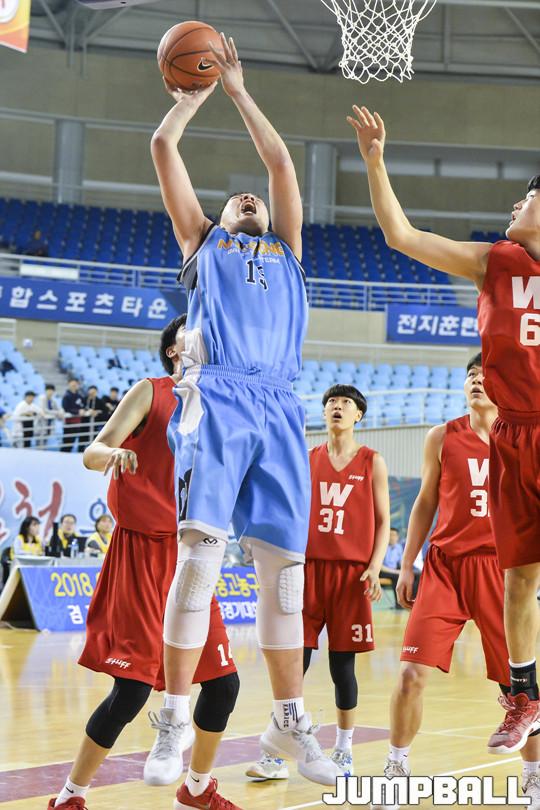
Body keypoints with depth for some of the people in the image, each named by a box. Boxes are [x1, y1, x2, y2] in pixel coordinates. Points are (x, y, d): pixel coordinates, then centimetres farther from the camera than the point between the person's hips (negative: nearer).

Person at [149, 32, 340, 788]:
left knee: (285, 566, 1)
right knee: (200, 554, -14)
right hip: (215, 400, -3)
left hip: (277, 408, 3)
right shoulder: (202, 241, 25)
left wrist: (239, 90, 33)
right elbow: (163, 145, 22)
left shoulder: (285, 249, 30)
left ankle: (288, 721, 10)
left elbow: (282, 162, 26)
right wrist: (196, 93, 36)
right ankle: (176, 723, -13)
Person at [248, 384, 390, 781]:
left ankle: (344, 752, 16)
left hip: (351, 572, -1)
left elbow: (383, 522, 4)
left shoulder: (372, 462, 5)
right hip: (309, 567, 2)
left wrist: (375, 566, -9)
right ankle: (276, 755, 2)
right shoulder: (307, 460, 10)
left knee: (342, 664, 3)